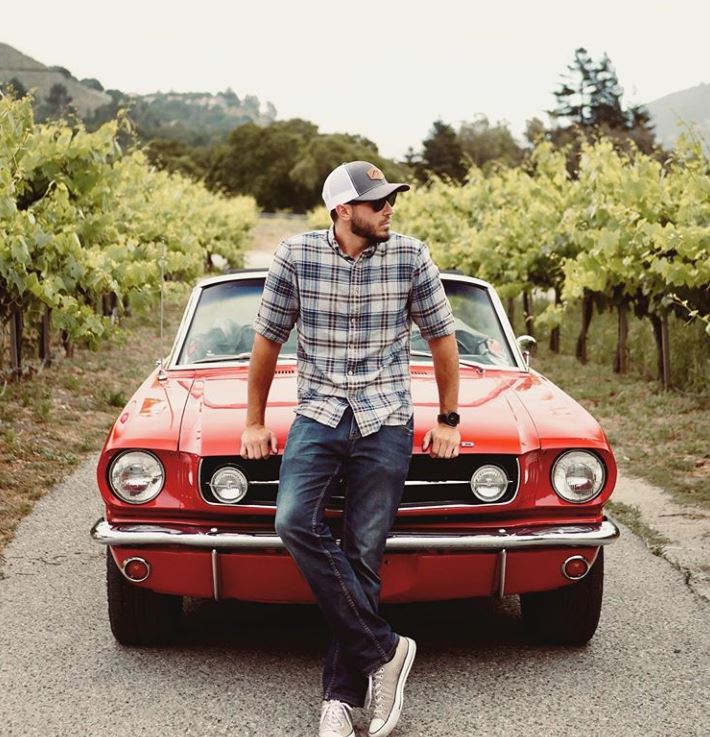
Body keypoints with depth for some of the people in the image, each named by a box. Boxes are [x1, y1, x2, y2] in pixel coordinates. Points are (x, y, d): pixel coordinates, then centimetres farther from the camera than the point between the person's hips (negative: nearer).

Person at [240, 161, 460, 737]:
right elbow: (267, 342, 8)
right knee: (296, 524, -22)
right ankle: (385, 651, -11)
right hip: (318, 415, 0)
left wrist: (448, 420, 12)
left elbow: (442, 339, 11)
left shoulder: (411, 257, -1)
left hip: (386, 421, 0)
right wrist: (254, 423, 12)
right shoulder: (296, 256, -2)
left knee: (363, 554, -4)